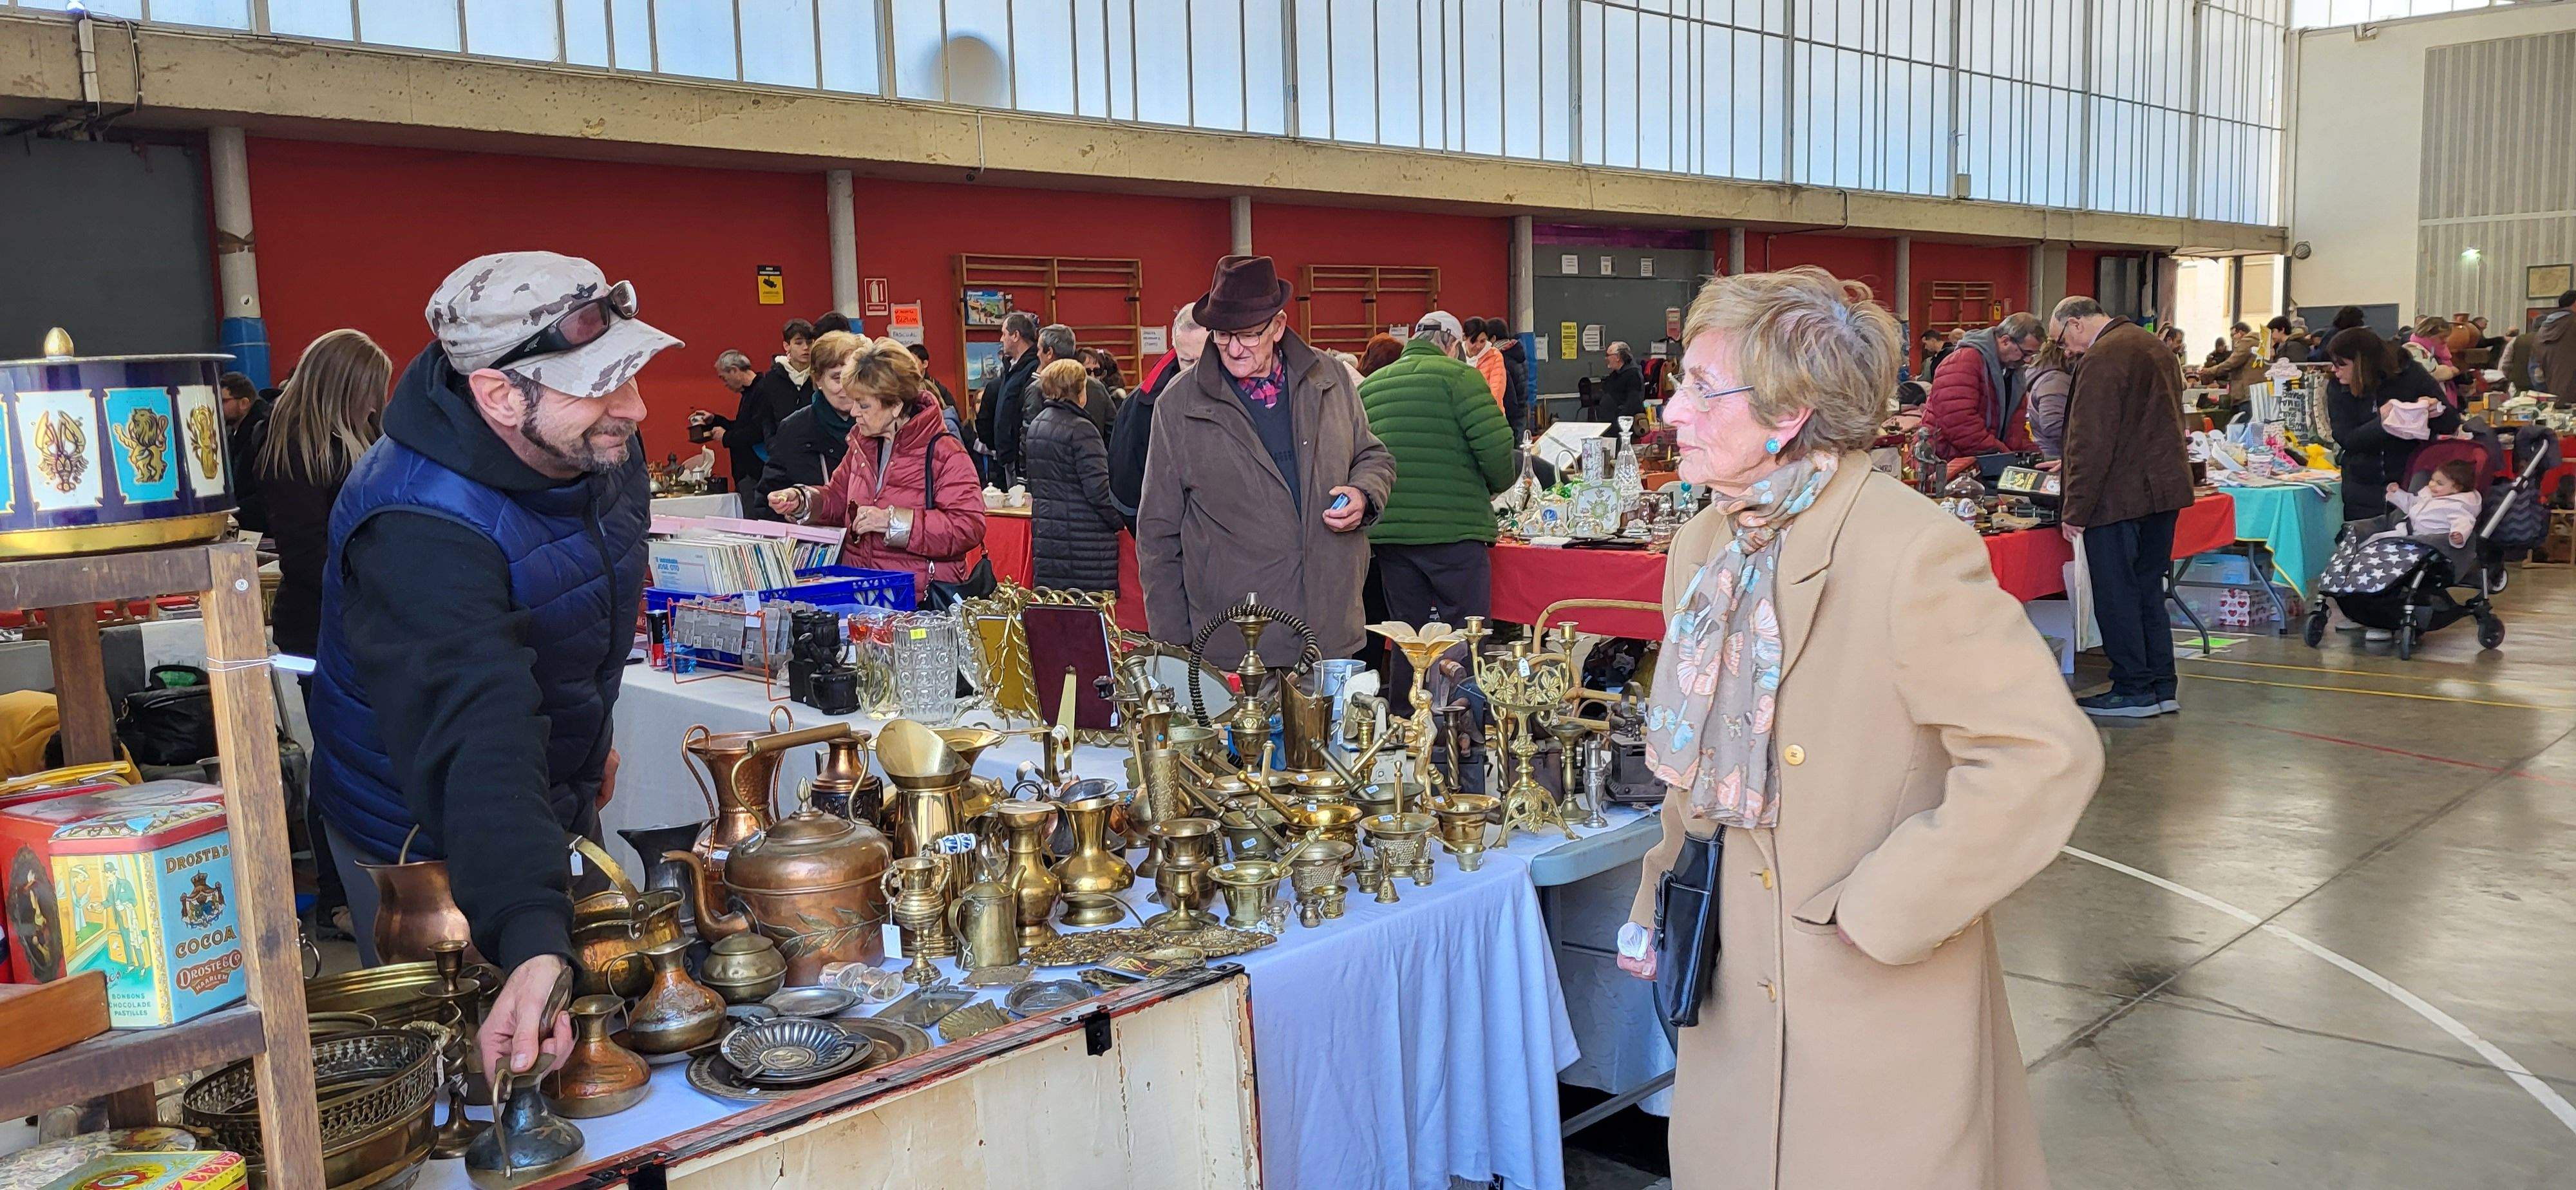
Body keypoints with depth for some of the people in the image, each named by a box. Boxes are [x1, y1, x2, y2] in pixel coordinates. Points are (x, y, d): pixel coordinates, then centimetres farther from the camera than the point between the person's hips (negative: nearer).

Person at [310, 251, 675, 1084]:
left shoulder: (600, 447, -11)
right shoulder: (422, 530, -37)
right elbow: (480, 741, -51)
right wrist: (531, 938, -62)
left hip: (560, 799, 7)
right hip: (426, 837, -7)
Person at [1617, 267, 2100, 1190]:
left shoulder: (1912, 550, -21)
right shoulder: (1703, 549, 4)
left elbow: (2044, 756, -26)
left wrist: (1879, 911, -22)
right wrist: (1661, 901, 11)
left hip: (1883, 1003, -6)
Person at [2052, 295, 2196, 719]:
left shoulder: (2103, 358, -16)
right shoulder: (2151, 345, 16)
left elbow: (2092, 442, -20)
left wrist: (2075, 510, -16)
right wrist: (2070, 466, 29)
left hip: (2120, 495, -10)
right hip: (2163, 489, 10)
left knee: (2116, 595, 0)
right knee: (2148, 590, 15)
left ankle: (2134, 690, 5)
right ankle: (2161, 687, 19)